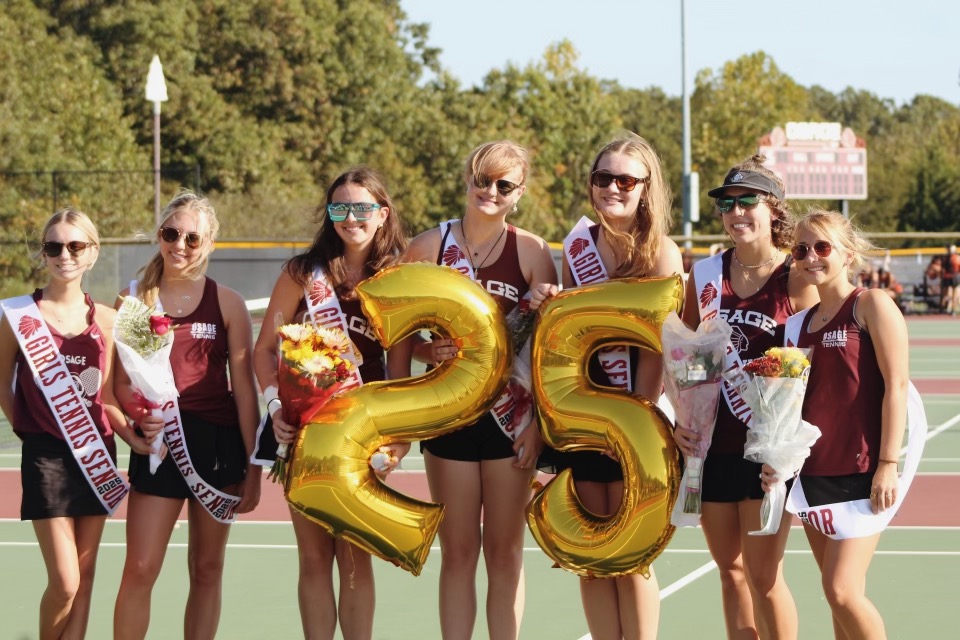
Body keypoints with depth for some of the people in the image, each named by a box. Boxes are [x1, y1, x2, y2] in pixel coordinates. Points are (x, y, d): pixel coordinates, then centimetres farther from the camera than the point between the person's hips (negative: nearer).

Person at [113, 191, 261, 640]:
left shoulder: (227, 303, 1)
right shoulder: (134, 299, 4)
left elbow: (244, 386, 2)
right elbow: (119, 380, 6)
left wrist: (253, 466, -1)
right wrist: (138, 416, -16)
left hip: (218, 443, 0)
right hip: (157, 442, 0)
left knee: (207, 568, 8)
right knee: (140, 570, -6)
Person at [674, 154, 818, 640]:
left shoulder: (797, 281, -6)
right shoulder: (705, 275, 6)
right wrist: (681, 420, 0)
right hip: (712, 444, 5)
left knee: (763, 576, -5)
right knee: (730, 571, 11)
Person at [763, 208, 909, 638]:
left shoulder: (871, 305, -7)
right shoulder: (805, 320, 13)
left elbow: (897, 385, -11)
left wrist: (889, 463, -16)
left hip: (860, 471, -7)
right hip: (812, 470, 7)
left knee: (842, 591, -15)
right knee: (837, 593, 8)